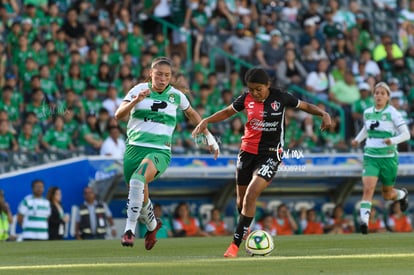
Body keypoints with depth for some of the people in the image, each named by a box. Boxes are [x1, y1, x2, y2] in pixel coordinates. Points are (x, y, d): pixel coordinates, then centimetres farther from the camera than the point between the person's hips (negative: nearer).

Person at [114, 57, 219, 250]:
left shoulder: (176, 96, 7)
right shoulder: (139, 90, 3)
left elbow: (192, 115, 27)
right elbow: (119, 115, -5)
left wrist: (209, 137, 31)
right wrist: (136, 100, -21)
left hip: (160, 151, -2)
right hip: (135, 147, 2)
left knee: (138, 179, -33)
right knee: (141, 198, 11)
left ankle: (130, 229, -31)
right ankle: (152, 225, 45)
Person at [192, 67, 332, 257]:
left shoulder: (280, 97, -8)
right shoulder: (246, 99, -2)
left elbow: (305, 106, 5)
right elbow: (227, 112, 12)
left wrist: (324, 114, -10)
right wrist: (206, 121, -1)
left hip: (270, 154, -4)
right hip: (248, 151, 4)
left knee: (251, 195, -19)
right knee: (241, 199, 9)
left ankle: (236, 244, -15)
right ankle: (245, 229, 40)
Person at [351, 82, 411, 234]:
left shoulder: (392, 113, -9)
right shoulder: (367, 112, 5)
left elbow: (406, 134, -9)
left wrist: (393, 140, -27)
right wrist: (358, 139, 10)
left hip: (388, 157, -2)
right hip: (371, 157, 2)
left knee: (387, 194, 12)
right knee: (368, 188, -20)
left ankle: (402, 194, 47)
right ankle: (364, 220, -26)